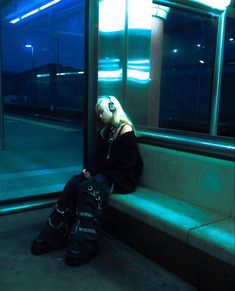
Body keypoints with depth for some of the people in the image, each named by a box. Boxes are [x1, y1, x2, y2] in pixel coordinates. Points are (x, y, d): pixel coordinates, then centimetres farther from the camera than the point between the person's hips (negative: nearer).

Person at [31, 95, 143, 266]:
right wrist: (90, 170, -5)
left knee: (87, 188, -31)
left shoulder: (125, 130, -7)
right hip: (104, 173, 7)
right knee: (73, 184, -18)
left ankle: (84, 244, -30)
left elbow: (120, 162, -14)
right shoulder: (105, 131, 18)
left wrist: (95, 171, -14)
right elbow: (98, 156, 15)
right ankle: (55, 234, -16)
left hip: (122, 178, -7)